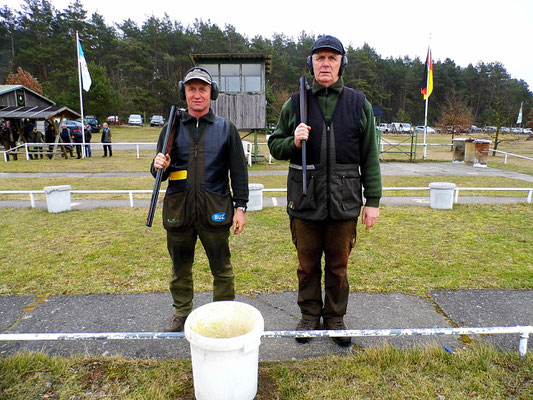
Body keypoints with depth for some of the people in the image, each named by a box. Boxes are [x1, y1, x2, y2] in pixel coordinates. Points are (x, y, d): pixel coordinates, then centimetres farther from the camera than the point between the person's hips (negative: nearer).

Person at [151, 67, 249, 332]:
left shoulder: (226, 129, 5)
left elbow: (239, 171, 4)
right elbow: (160, 172, 10)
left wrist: (240, 206, -3)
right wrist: (159, 168, -14)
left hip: (215, 211, -2)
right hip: (178, 210, 2)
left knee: (221, 268, 8)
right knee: (180, 268, 15)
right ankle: (182, 312, 36)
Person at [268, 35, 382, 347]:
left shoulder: (359, 104, 4)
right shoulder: (295, 104, 4)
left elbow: (370, 157, 5)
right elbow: (274, 145, 9)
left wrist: (373, 200, 2)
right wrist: (293, 142, -13)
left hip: (344, 202, 0)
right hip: (305, 201, 0)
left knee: (338, 266, 13)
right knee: (307, 265, 13)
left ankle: (335, 317, 33)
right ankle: (310, 316, 33)